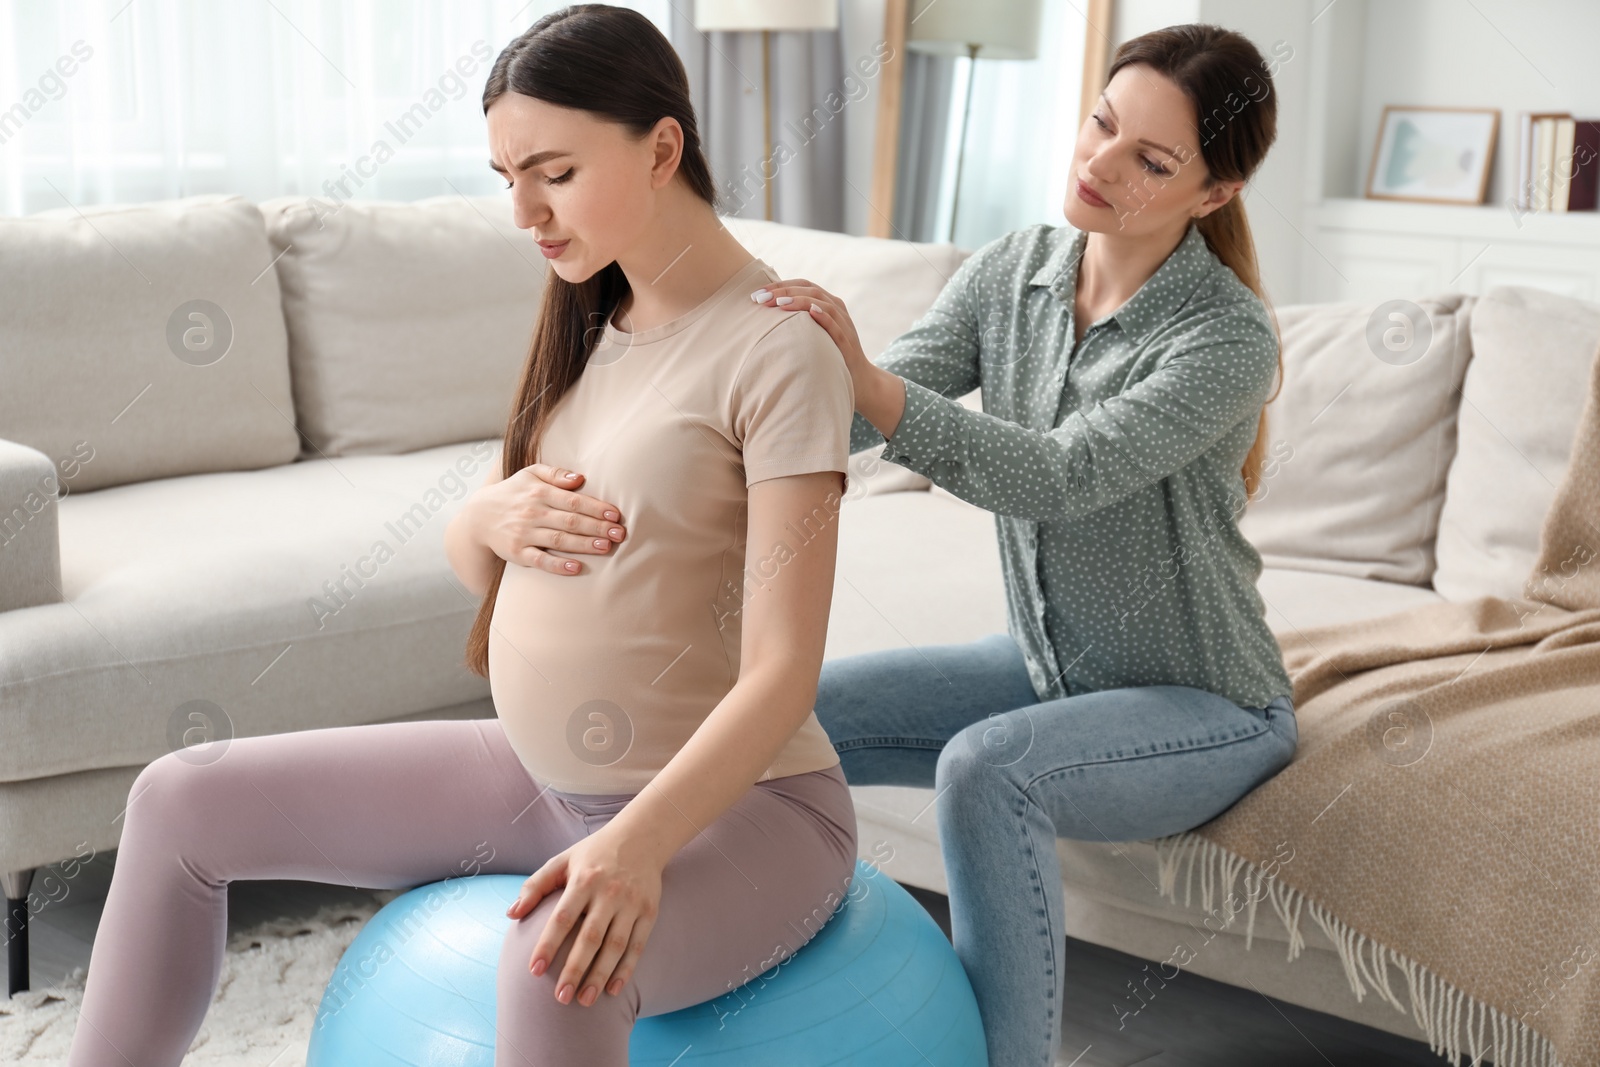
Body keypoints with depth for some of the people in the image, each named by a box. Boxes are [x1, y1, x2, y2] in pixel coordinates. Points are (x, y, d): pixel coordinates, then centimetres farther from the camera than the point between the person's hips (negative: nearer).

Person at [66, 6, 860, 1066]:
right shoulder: (589, 323, 6)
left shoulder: (780, 350, -17)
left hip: (737, 800, -7)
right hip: (548, 772, 8)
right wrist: (491, 519, -11)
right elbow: (470, 557, 12)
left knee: (556, 964, -41)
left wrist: (638, 842, -35)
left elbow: (780, 675, -22)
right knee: (183, 800, 6)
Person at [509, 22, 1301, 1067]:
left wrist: (867, 381, -49)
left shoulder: (1228, 337, -22)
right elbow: (843, 417, -15)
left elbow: (1059, 478, -35)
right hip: (1048, 669, 6)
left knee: (986, 768, -34)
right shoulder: (1010, 273, -4)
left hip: (1205, 708, -6)